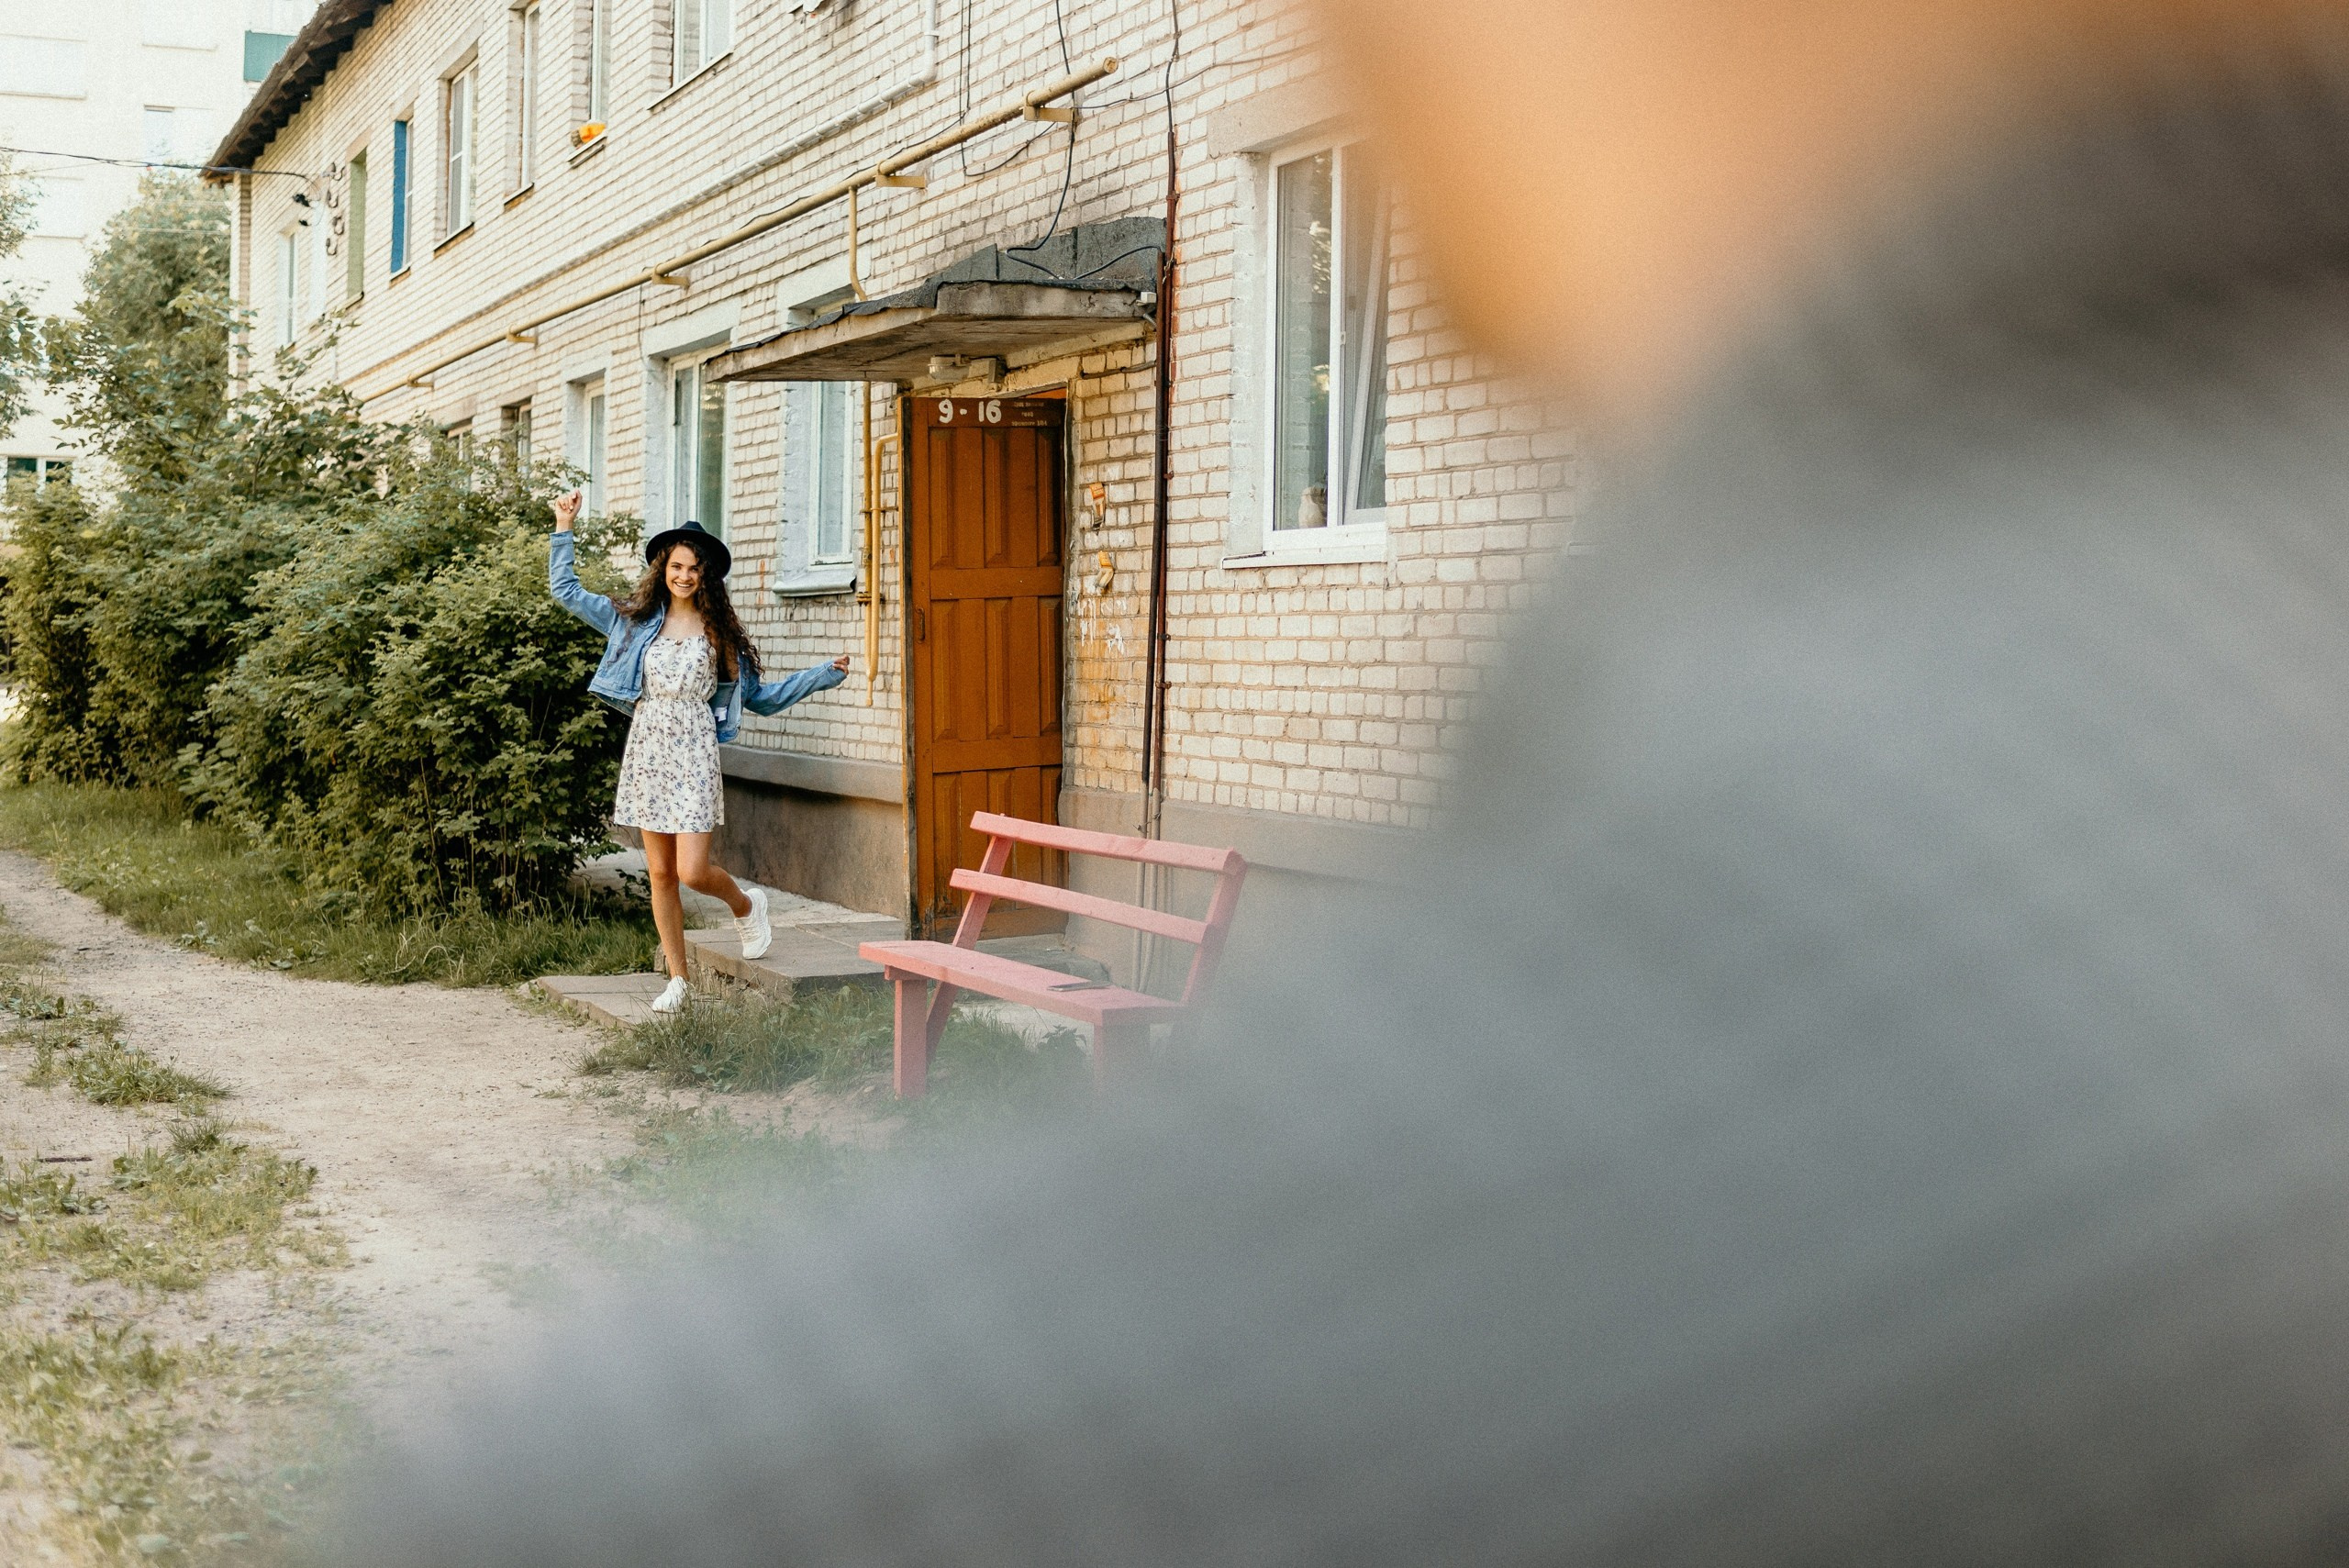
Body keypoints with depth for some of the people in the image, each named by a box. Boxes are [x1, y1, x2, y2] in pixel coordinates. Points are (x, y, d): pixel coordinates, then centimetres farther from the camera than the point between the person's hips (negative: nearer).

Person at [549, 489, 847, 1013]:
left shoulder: (720, 634, 5)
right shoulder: (635, 619, 8)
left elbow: (760, 697, 10)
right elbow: (566, 590, 13)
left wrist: (824, 674, 5)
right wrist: (564, 529, 9)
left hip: (692, 754, -3)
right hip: (646, 749, 3)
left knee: (692, 871, -13)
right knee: (660, 873, 6)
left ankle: (746, 905, 21)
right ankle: (677, 980, 15)